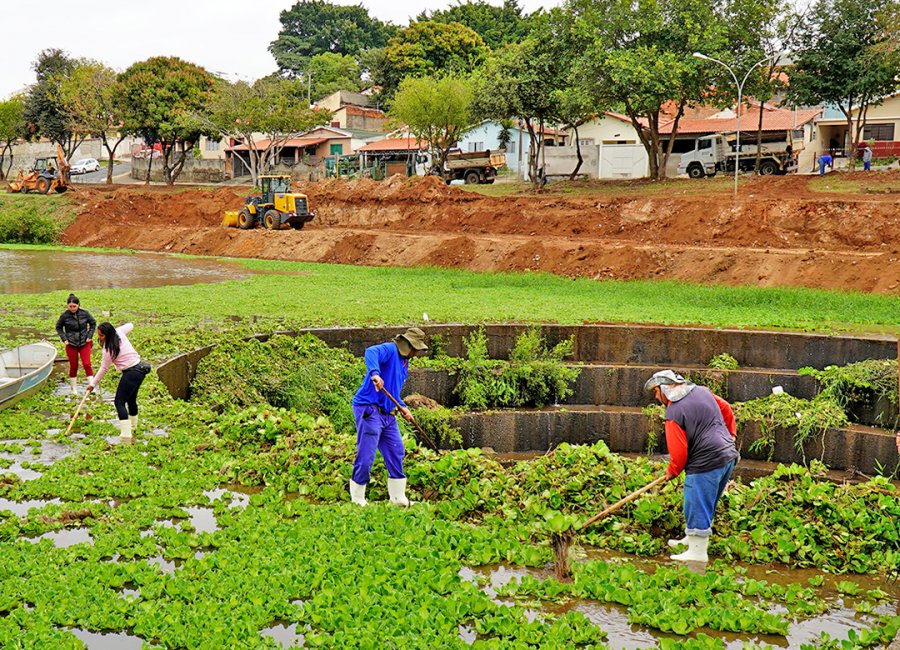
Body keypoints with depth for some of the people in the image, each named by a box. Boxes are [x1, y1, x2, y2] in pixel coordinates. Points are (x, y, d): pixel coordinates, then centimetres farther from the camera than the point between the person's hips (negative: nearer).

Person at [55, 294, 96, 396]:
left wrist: (89, 336, 1)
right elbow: (58, 327, 7)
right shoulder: (64, 315, -9)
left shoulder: (85, 313, -7)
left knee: (87, 364, -9)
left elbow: (93, 323, 8)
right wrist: (64, 339, -2)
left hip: (84, 343, 0)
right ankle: (74, 389, 20)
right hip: (71, 345, 0)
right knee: (73, 366, 7)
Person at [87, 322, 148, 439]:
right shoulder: (119, 332, -1)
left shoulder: (108, 350, -19)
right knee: (131, 399, 26)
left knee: (119, 402, -9)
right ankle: (132, 425, 46)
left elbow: (104, 369, -9)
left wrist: (93, 384, 2)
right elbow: (130, 325, 21)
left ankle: (126, 434, -17)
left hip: (131, 373, -9)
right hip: (140, 368, 9)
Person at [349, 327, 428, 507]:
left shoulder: (404, 363, 21)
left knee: (397, 453, 11)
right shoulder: (389, 350, -9)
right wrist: (375, 373, -48)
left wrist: (402, 407, 15)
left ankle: (398, 498, 22)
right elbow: (371, 352, -32)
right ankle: (357, 500, 7)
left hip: (388, 414, 10)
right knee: (366, 456, -6)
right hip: (369, 410, -10)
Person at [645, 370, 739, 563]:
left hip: (705, 464, -9)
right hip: (728, 456, 9)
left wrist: (672, 471, 4)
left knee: (698, 507, 0)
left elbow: (679, 451, -14)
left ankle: (697, 552, 7)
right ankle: (692, 538, 33)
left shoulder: (674, 412, -15)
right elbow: (726, 410, 19)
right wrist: (730, 436, 29)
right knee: (706, 504, 20)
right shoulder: (702, 391, 8)